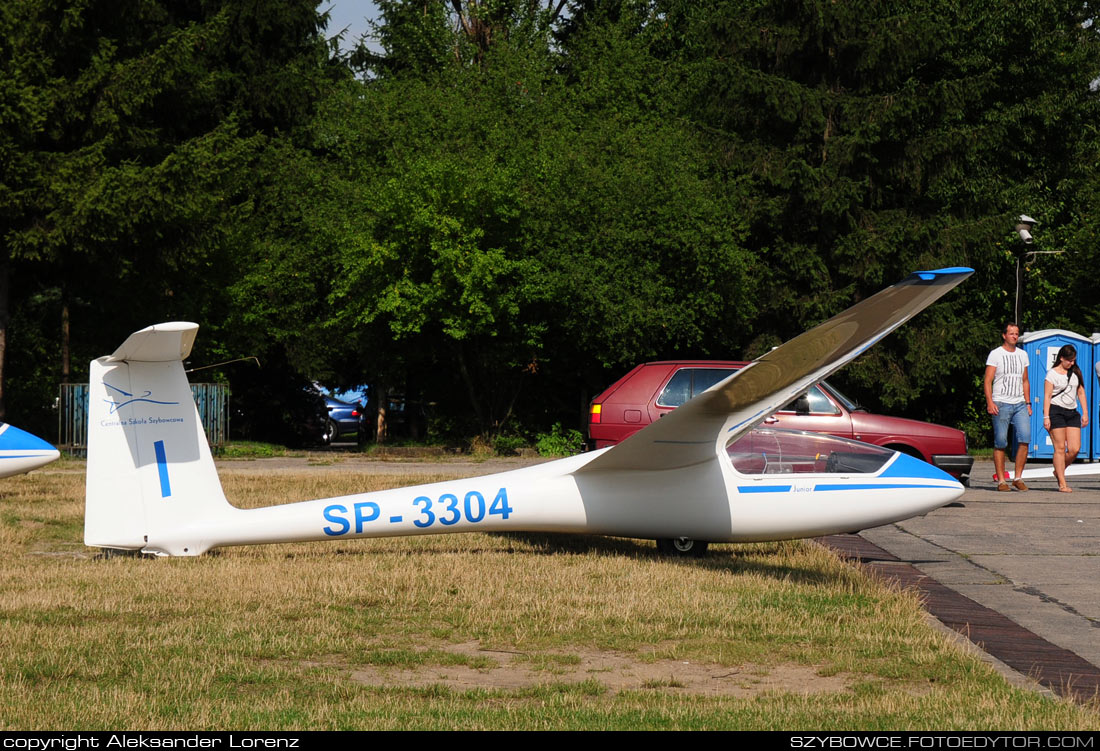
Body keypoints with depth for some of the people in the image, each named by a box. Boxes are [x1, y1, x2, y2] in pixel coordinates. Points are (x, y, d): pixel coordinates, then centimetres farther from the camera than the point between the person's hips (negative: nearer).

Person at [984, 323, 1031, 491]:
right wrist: (990, 402, -16)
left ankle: (1018, 478, -4)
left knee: (1025, 438, -11)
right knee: (1000, 443, -3)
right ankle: (1001, 480, 3)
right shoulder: (995, 354, 1)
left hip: (1019, 404, 4)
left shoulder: (1022, 355, 16)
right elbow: (988, 381, -5)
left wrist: (1028, 403, 15)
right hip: (1001, 404, -4)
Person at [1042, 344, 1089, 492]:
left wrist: (1085, 413, 11)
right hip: (1056, 411, -5)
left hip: (1072, 413, 5)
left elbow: (1081, 393, 18)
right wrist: (1046, 417, -12)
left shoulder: (1076, 373, 15)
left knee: (1075, 449, -5)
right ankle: (1062, 483, -4)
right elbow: (1047, 396, -5)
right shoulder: (1052, 373, -1)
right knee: (1060, 448, -7)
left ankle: (1058, 471, 20)